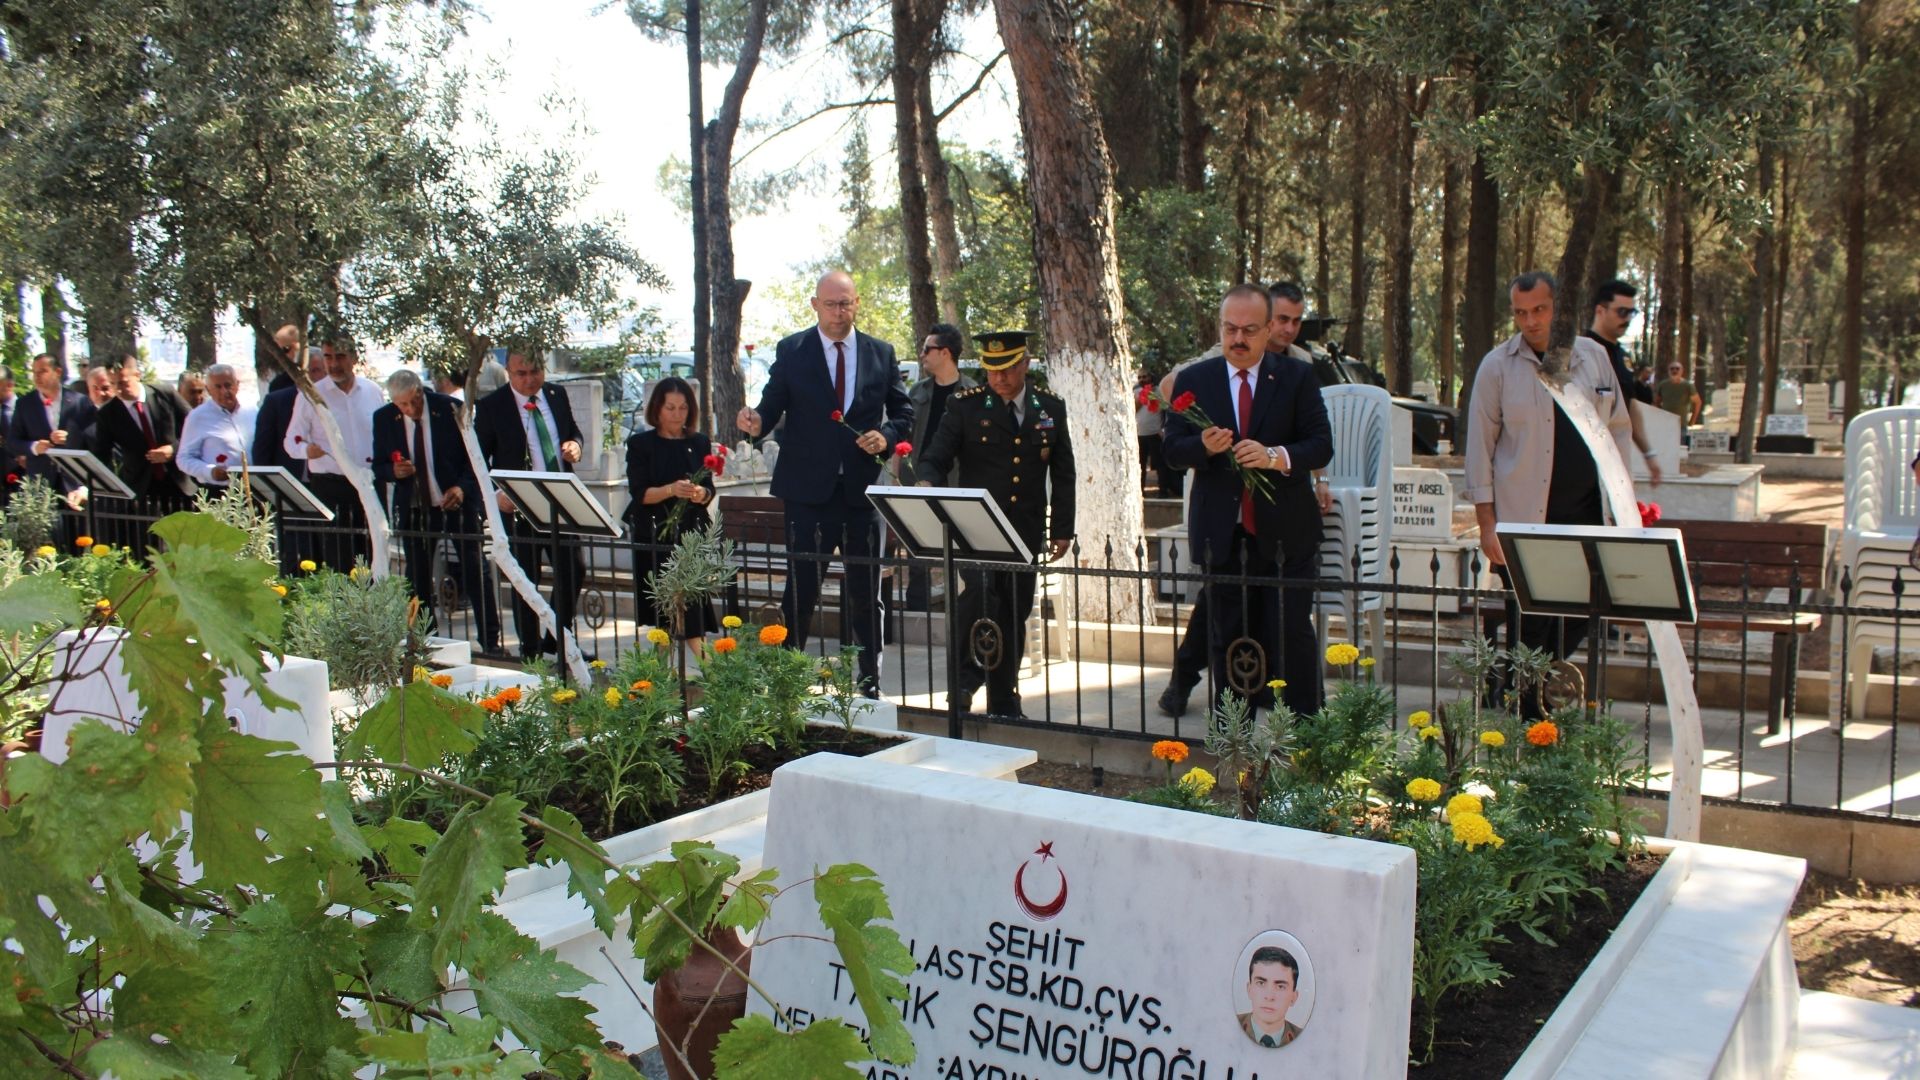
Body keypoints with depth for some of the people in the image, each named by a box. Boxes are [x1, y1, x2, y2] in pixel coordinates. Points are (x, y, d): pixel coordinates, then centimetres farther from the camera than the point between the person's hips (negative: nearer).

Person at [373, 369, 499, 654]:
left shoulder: (451, 409, -9)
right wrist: (394, 471, -18)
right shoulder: (383, 418, -2)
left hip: (457, 502, -2)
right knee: (417, 578, 6)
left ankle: (490, 641, 6)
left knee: (475, 571, -1)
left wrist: (462, 487, -20)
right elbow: (379, 468, 5)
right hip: (413, 509, 3)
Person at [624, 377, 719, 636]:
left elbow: (709, 490, 6)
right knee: (661, 611, -4)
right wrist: (671, 490, -24)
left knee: (692, 604, -10)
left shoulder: (700, 443, 9)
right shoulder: (641, 444, 2)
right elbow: (639, 493, -6)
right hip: (654, 537, -1)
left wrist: (701, 494, -17)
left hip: (691, 534, 1)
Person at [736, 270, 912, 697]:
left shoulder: (881, 353, 7)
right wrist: (757, 422, -26)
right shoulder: (791, 351, 2)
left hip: (862, 489, 2)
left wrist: (886, 436, -11)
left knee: (866, 594, 9)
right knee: (799, 590, 2)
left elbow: (903, 411, 9)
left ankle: (870, 683, 19)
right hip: (809, 489, -2)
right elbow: (773, 404, -4)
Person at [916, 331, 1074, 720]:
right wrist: (925, 484, -25)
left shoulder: (1051, 408, 8)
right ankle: (966, 675, -10)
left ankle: (1004, 703, 18)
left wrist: (1062, 530, 8)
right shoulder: (964, 406, 0)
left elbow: (1063, 474, 11)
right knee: (979, 590, -27)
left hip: (1026, 531, 3)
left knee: (1014, 615, 7)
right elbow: (935, 458, -2)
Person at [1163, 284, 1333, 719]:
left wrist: (1275, 456, -24)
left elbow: (1321, 446, -5)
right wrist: (1203, 446, -21)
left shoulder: (1298, 376, 1)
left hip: (1286, 534, -2)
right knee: (1227, 640, 10)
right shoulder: (1193, 381, 6)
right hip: (1221, 535, 2)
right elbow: (1172, 450, 1)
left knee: (1292, 637, -1)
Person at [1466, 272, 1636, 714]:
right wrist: (1487, 523, -7)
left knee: (1579, 618, 6)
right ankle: (1530, 719, 15)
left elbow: (1618, 429, 14)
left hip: (1587, 513, 4)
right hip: (1524, 519, -4)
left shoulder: (1593, 356, 6)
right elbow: (1480, 446, -3)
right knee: (1530, 624, -1)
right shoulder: (1498, 366, -3)